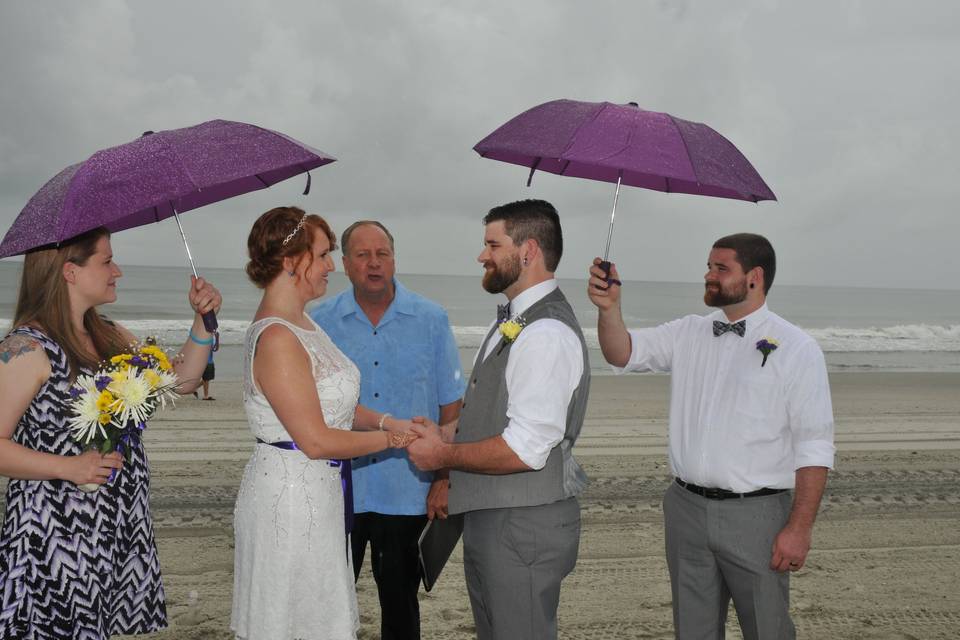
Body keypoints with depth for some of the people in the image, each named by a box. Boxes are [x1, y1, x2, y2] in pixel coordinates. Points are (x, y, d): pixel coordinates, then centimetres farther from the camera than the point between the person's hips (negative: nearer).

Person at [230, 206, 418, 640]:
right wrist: (391, 438, -11)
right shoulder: (276, 339, -21)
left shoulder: (301, 324, 10)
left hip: (319, 491, 10)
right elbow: (316, 440, -22)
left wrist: (385, 421, -1)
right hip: (289, 494, -10)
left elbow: (333, 404, 15)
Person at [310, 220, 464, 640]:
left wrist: (444, 479, -3)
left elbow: (451, 406, 1)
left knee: (400, 604, 12)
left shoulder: (431, 320, -1)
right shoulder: (319, 323, 1)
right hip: (337, 491, 1)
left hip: (407, 492, 0)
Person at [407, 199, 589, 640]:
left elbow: (525, 449, -26)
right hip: (490, 518, 10)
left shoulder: (546, 334, -21)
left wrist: (444, 455, -14)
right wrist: (444, 434, 4)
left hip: (525, 525, -10)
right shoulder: (514, 323, 13)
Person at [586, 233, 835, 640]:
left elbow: (814, 448, -10)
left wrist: (799, 528, -15)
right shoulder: (689, 333, 9)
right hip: (686, 510, 5)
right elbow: (622, 353, 3)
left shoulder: (796, 349, -7)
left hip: (755, 515, -4)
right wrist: (609, 308, -16)